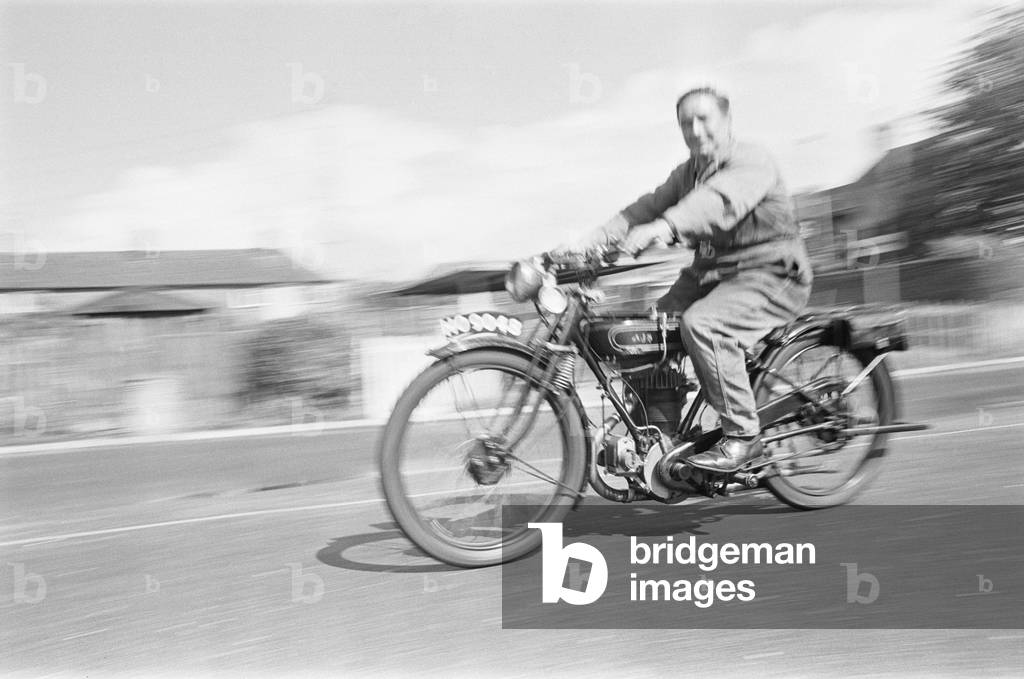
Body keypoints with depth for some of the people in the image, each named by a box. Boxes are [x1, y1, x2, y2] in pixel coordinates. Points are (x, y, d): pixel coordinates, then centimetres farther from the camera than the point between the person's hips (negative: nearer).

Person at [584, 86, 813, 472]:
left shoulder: (751, 162, -13)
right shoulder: (688, 173, 15)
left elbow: (718, 201, -34)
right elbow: (651, 205, 1)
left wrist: (662, 227, -51)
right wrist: (603, 235, -17)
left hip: (770, 275, -8)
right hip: (711, 274, 8)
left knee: (701, 324, -32)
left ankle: (742, 435, -20)